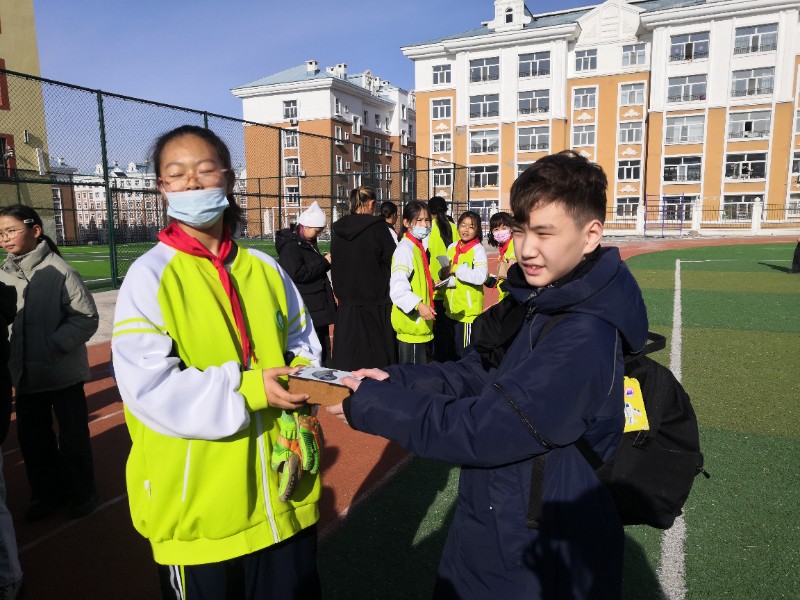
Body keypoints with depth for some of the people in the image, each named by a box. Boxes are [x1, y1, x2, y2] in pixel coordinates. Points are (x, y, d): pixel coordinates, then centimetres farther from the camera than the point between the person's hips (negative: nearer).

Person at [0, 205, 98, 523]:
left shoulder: (58, 271, -14)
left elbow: (87, 317, -15)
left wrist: (54, 346, -22)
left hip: (63, 373, -5)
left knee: (73, 436, 10)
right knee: (31, 437, 17)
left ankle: (81, 493, 30)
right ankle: (46, 493, 37)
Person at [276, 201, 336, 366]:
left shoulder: (309, 243, 16)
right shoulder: (290, 245, -13)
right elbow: (296, 274, -24)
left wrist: (326, 261, 12)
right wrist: (324, 262, -17)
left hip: (319, 307, 10)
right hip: (307, 310, -10)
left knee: (324, 350, 16)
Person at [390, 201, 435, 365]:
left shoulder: (418, 247, 14)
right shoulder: (405, 248, -15)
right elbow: (398, 288, -25)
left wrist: (431, 284, 13)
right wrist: (419, 305, -35)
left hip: (420, 325, 10)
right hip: (411, 325, -10)